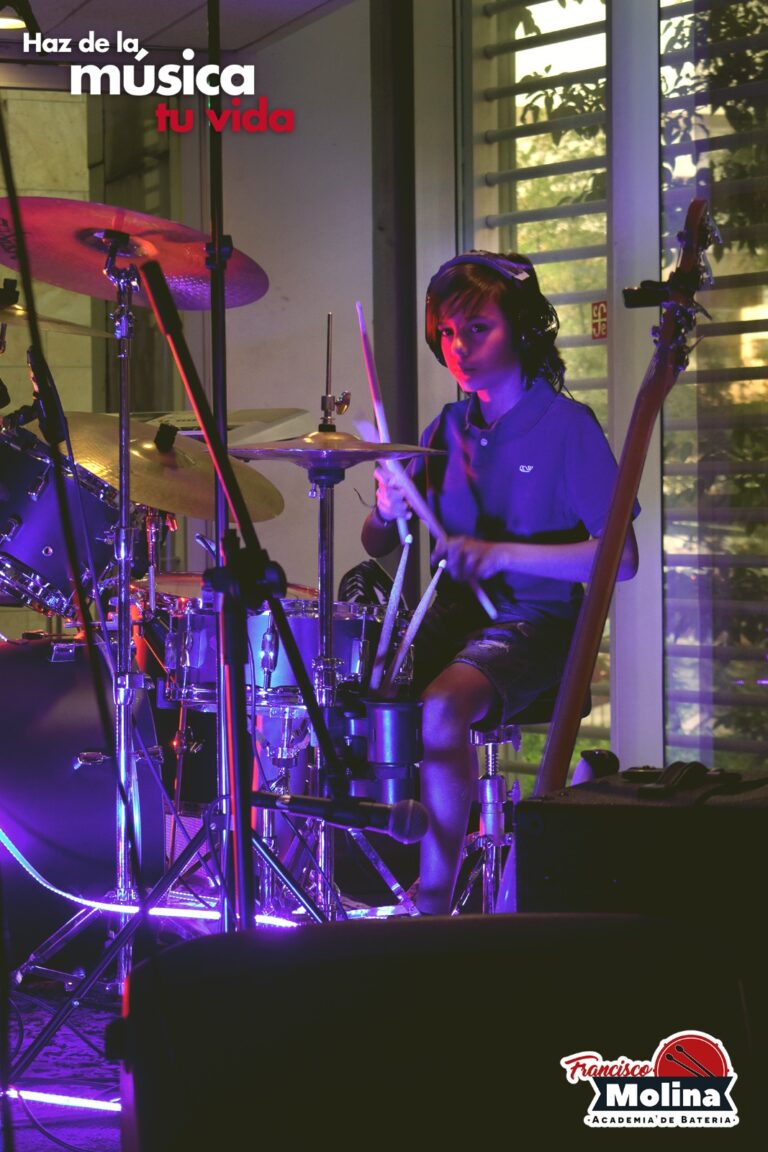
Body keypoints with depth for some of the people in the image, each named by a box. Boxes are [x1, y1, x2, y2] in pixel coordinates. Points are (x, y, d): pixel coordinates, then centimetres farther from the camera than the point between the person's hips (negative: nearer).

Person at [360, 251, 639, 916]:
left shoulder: (566, 426, -6)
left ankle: (433, 905, -22)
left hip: (534, 621, -6)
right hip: (452, 616, 6)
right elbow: (376, 546, 14)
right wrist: (390, 511, -11)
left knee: (442, 705, -32)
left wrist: (503, 552, -23)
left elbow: (622, 559, -14)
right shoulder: (448, 429, 11)